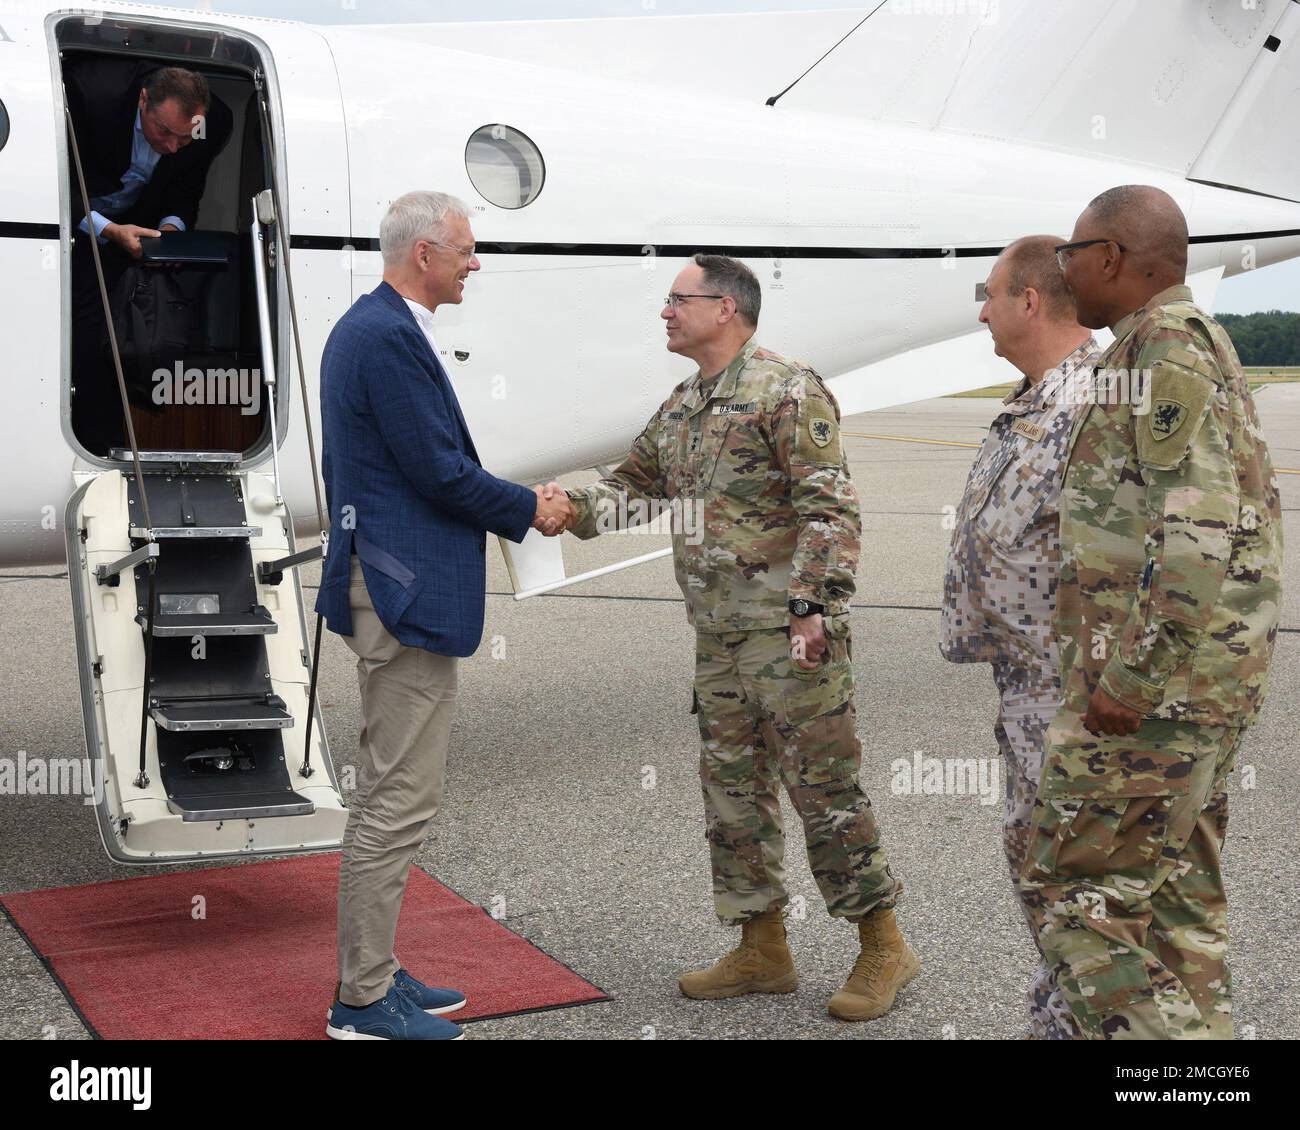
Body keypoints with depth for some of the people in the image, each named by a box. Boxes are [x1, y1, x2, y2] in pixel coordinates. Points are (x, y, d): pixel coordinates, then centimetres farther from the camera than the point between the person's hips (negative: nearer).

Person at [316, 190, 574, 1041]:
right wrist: (530, 511, -3)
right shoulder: (391, 338, -17)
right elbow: (441, 471, -18)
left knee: (387, 795, 17)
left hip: (387, 582, 11)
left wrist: (517, 504, 14)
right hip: (409, 594, -11)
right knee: (401, 801, -4)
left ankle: (372, 973, 27)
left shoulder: (368, 326, 15)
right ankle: (364, 1000, 6)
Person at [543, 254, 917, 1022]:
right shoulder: (681, 408, 16)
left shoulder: (786, 391, -10)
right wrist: (571, 508, 6)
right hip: (719, 635, 9)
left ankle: (884, 946, 10)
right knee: (733, 787, 12)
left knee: (824, 785, -3)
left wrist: (814, 606, -22)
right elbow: (635, 488, 24)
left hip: (789, 632, -9)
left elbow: (830, 506, -15)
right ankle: (763, 951, 23)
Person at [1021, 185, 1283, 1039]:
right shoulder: (1204, 347, 18)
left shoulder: (1164, 343, -14)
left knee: (1076, 892, -5)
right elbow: (1247, 519, 22)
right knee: (1176, 896, 13)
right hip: (1209, 677, 10)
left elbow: (1199, 528, -24)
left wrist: (1130, 678, -23)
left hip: (1156, 679, -10)